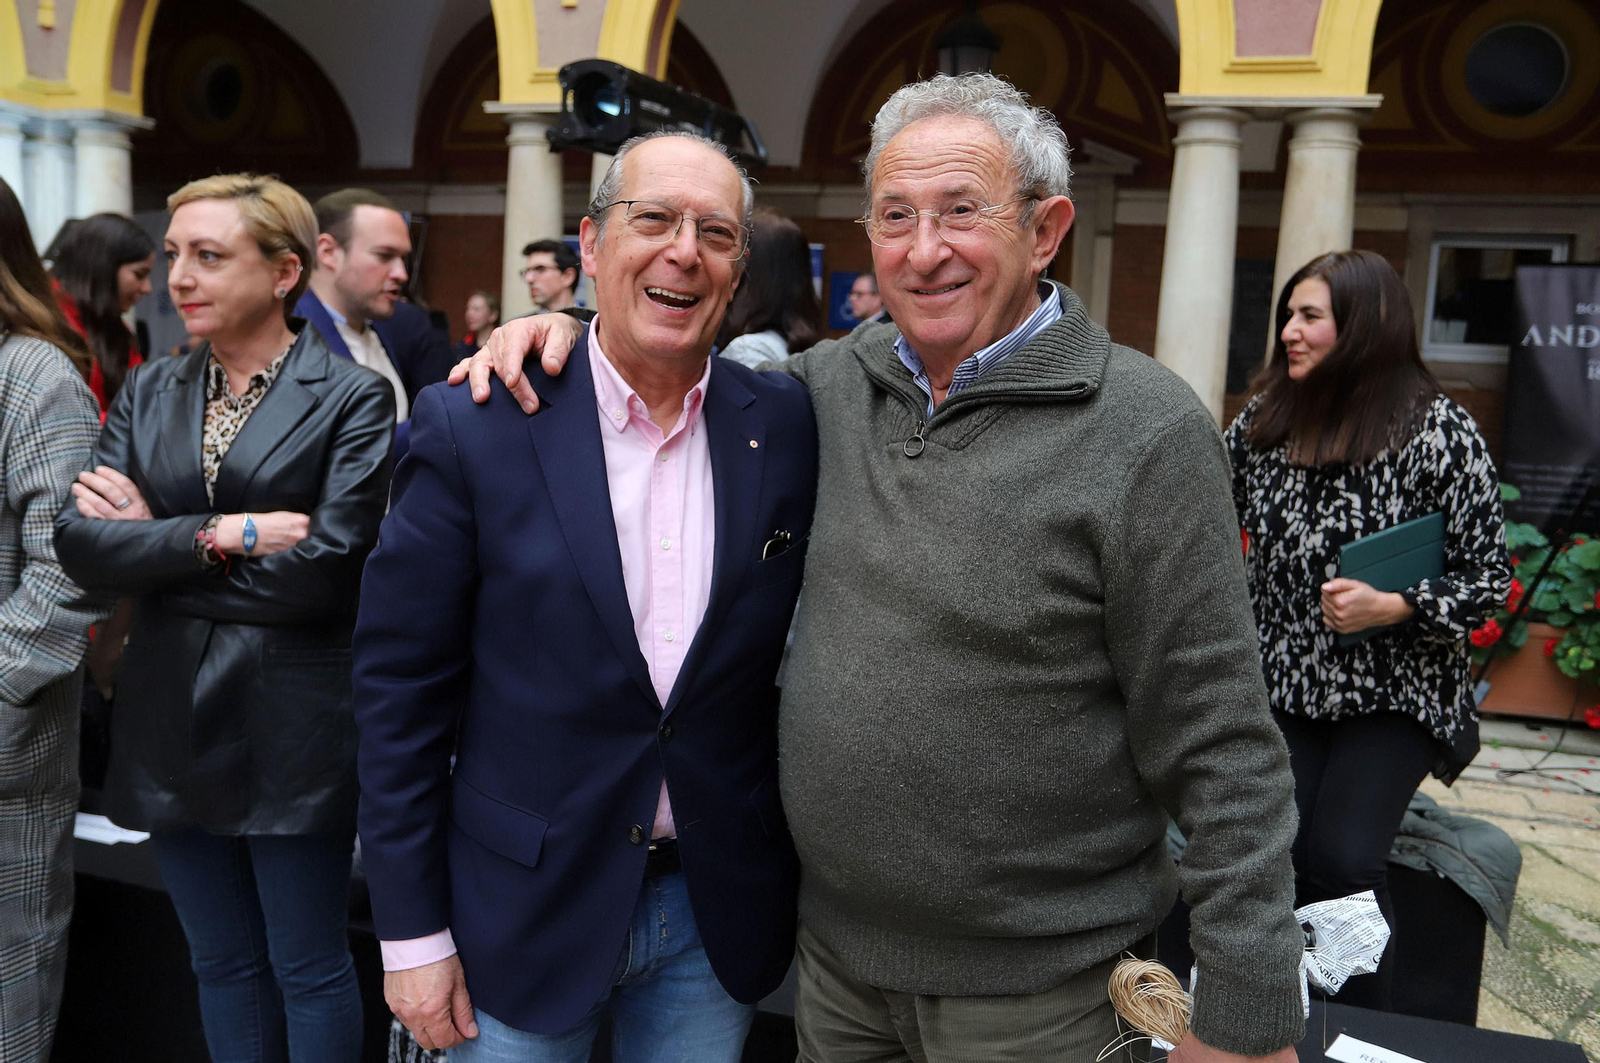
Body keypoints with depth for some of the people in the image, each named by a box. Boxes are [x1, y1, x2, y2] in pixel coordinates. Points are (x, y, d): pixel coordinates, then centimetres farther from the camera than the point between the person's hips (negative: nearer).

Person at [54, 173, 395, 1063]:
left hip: (294, 728, -5)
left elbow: (326, 568, -17)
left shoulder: (353, 397, -8)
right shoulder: (149, 393, 8)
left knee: (310, 971, 9)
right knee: (222, 966, 19)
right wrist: (219, 535, -17)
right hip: (173, 722, 5)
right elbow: (80, 544, -3)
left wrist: (155, 541, -9)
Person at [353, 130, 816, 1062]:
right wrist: (412, 932, -6)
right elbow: (401, 683, -7)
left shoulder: (789, 425, -4)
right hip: (526, 911, -2)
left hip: (721, 915, 2)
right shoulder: (475, 426, -11)